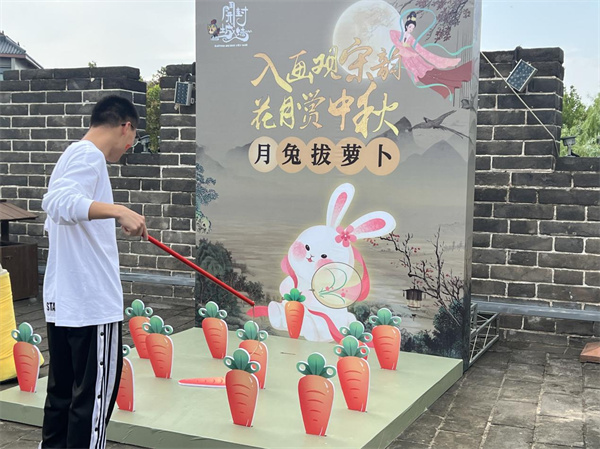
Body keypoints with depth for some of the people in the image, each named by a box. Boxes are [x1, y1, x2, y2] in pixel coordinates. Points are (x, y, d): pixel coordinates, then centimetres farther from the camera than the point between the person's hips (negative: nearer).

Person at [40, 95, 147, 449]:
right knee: (94, 398, -2)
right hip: (92, 304, -10)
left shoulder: (72, 155, 18)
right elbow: (59, 202, -29)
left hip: (62, 302, 10)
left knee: (63, 393, 16)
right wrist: (118, 210, -40)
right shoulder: (89, 155, -11)